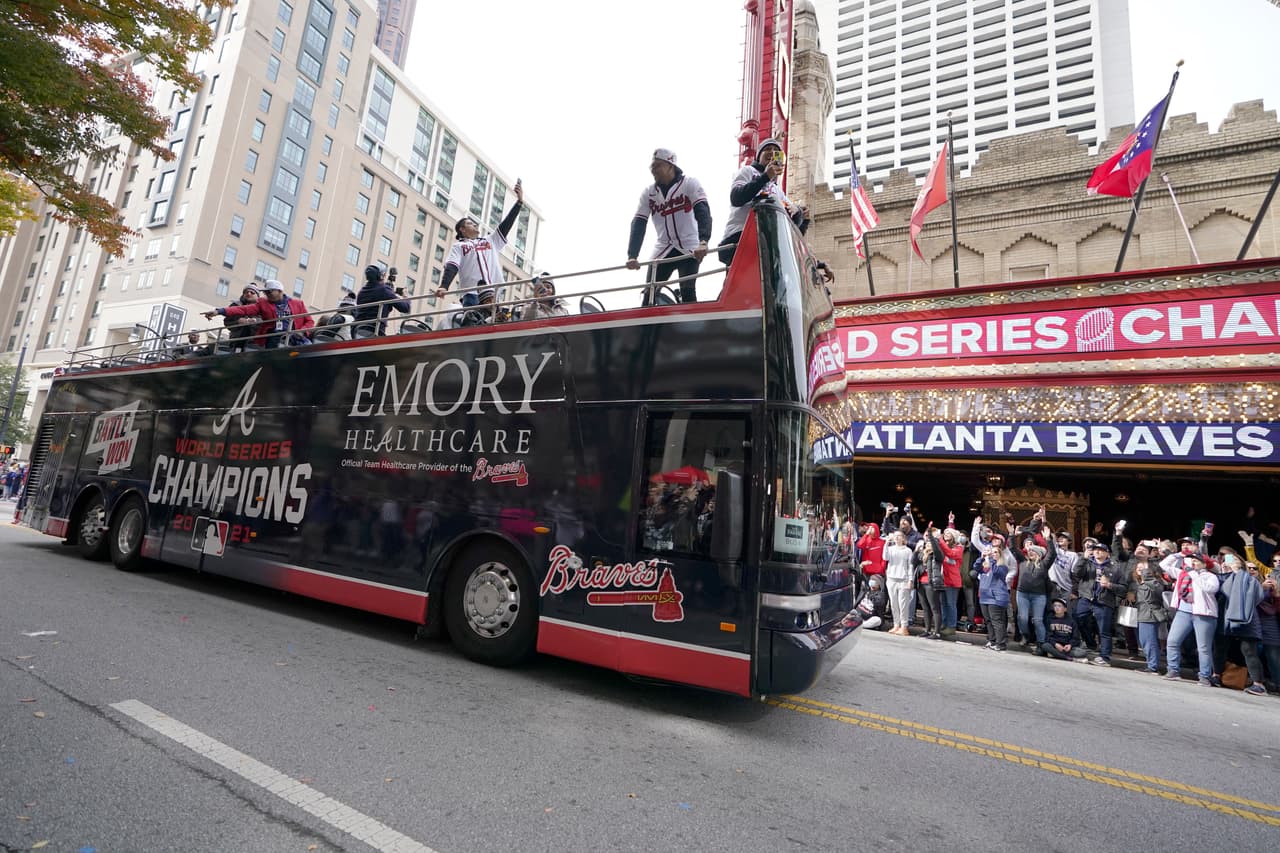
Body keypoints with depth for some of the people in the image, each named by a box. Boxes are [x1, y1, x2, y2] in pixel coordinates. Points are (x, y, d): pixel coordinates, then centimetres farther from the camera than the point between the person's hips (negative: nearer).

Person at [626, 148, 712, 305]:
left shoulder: (689, 183, -8)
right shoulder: (648, 192, 3)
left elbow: (703, 211, -21)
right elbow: (638, 224, -4)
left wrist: (703, 241, -39)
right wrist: (632, 256, -18)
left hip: (689, 248, -4)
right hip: (663, 250, 4)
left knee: (687, 293, -16)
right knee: (649, 294, -3)